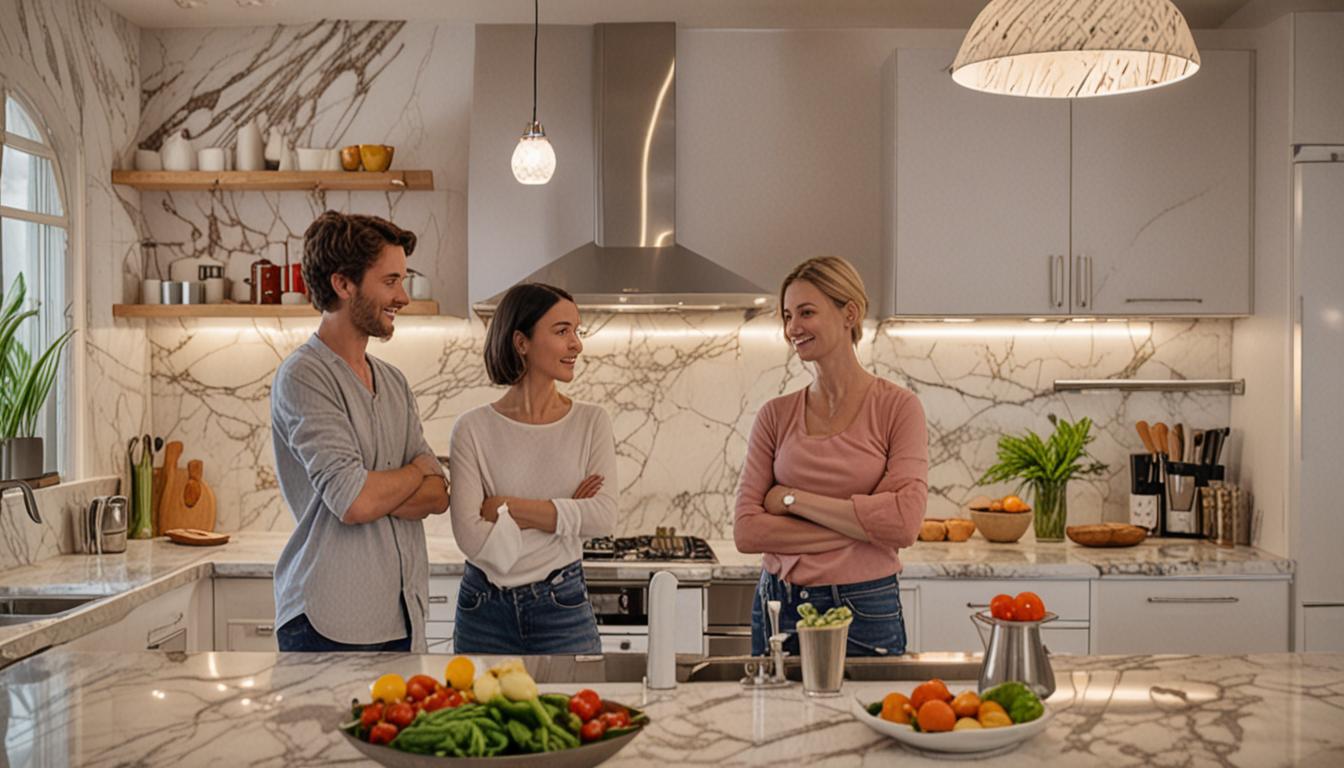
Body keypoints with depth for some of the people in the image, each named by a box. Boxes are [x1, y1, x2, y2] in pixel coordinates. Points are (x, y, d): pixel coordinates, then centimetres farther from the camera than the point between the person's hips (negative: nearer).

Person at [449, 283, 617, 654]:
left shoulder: (591, 422, -1)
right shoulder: (473, 429, -6)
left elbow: (603, 516, -14)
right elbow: (471, 536, -15)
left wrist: (505, 506, -15)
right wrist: (564, 513, -13)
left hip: (562, 608, 1)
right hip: (485, 610, -1)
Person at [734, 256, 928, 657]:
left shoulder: (897, 406, -5)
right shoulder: (775, 415, 3)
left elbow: (904, 523, -18)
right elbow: (746, 530, -5)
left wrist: (794, 499, -12)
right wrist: (859, 527, -13)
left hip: (865, 614, -3)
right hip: (779, 609, 3)